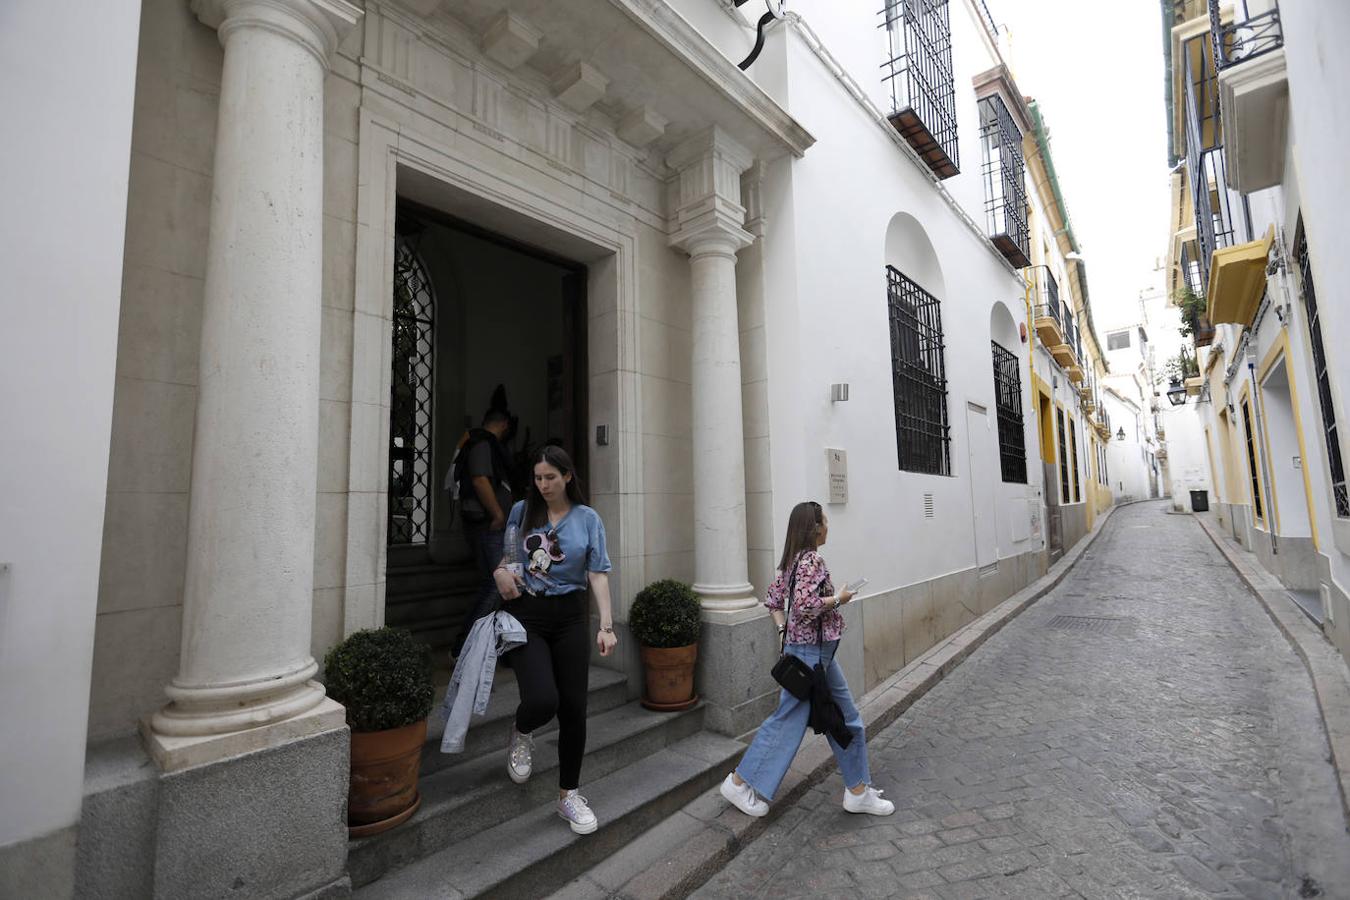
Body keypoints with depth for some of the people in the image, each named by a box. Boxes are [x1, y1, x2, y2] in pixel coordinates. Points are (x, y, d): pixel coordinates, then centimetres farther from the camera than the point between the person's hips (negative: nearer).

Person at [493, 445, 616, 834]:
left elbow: (598, 572, -4)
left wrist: (606, 624, -13)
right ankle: (522, 734, 21)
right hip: (526, 614, -1)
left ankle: (569, 795, 27)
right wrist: (500, 572, -7)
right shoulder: (522, 511, 3)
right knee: (542, 699, -18)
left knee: (573, 708, 4)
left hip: (570, 616, 1)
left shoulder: (587, 518, 0)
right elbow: (502, 554, 16)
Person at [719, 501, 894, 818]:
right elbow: (805, 606, -29)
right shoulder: (813, 560, -20)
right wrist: (839, 598, -15)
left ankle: (858, 791, 30)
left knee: (847, 719, 17)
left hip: (819, 652, 10)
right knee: (789, 720, 2)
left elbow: (772, 597, 13)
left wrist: (784, 628, 8)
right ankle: (739, 783, 14)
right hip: (811, 652, -10)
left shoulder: (794, 559, 8)